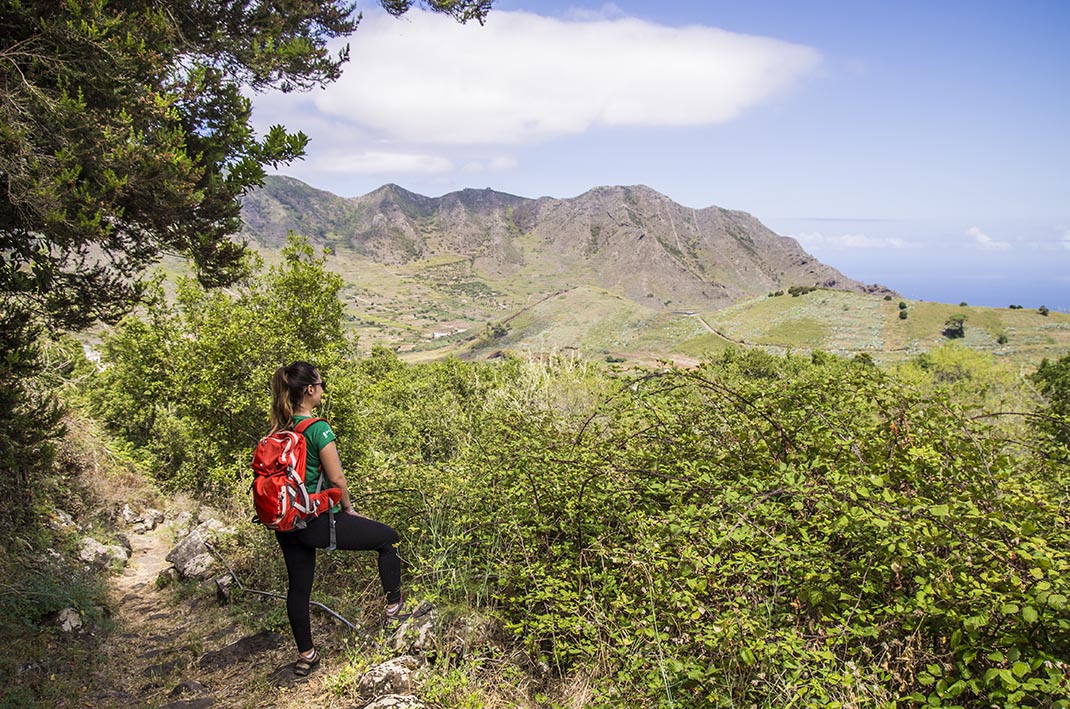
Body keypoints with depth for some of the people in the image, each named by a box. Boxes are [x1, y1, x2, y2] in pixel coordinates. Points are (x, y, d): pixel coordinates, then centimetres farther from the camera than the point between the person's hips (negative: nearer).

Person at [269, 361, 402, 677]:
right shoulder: (318, 428, -19)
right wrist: (348, 508, 1)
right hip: (317, 522, -7)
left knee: (298, 587, 19)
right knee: (388, 537, 11)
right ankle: (394, 604, 24)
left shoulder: (278, 428, 3)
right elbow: (336, 478, -17)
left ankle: (305, 655, 33)